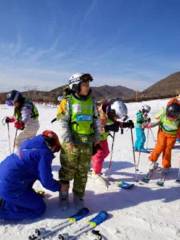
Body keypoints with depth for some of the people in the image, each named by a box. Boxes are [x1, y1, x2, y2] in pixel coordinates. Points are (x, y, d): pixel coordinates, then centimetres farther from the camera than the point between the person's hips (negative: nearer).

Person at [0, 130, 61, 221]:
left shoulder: (31, 142, 9)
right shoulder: (44, 153, -16)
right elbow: (47, 182, -14)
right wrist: (59, 186, 7)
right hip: (10, 188, -9)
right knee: (39, 208, 5)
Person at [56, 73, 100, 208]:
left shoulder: (91, 102, 11)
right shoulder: (67, 101, -5)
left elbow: (96, 121, 17)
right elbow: (62, 123, -9)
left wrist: (97, 137, 9)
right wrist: (67, 141, -16)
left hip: (87, 142, 5)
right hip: (71, 142, -4)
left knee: (83, 172, 11)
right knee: (68, 170, 4)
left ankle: (78, 196, 27)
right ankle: (64, 196, 22)